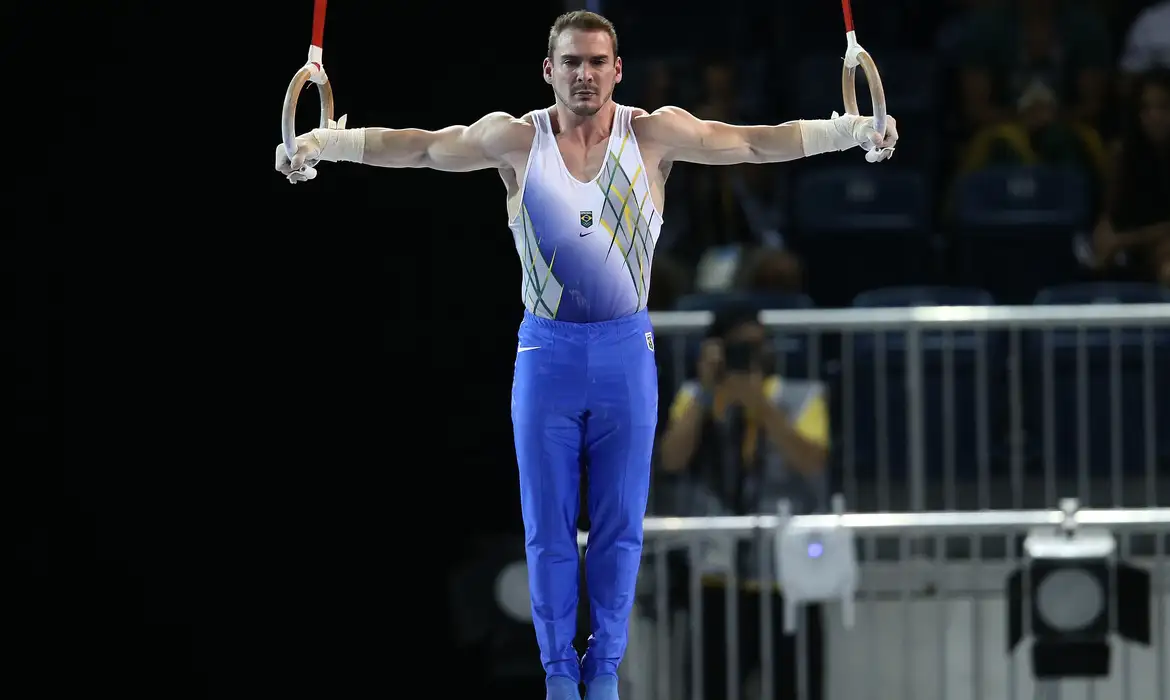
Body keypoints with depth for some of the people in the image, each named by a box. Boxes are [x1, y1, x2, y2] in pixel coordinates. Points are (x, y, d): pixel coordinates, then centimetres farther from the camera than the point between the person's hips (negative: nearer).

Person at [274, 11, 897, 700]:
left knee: (620, 526, 6)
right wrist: (324, 144, -15)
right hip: (547, 351, 0)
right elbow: (418, 145, -5)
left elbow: (753, 141, -10)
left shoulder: (654, 134, -5)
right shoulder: (517, 139, -4)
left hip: (626, 351, 0)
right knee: (548, 528, 5)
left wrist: (855, 130, -20)